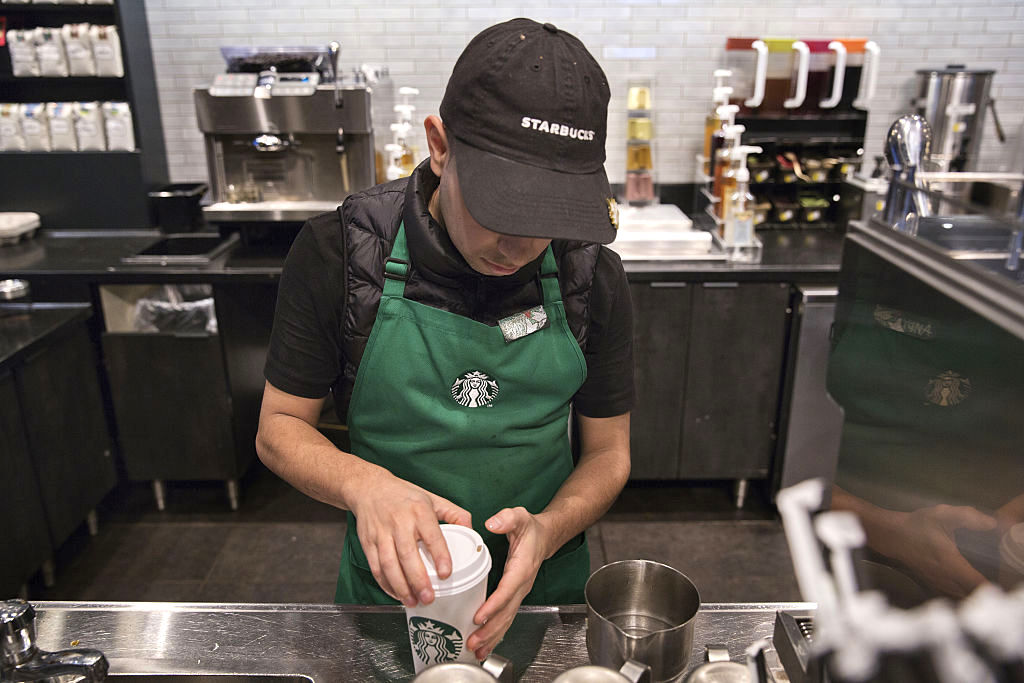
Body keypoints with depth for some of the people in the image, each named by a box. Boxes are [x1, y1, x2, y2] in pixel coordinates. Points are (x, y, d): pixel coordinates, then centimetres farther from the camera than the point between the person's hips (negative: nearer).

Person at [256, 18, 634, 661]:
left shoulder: (592, 276, -15)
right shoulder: (339, 251, -19)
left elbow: (607, 453, -6)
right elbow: (280, 427, -10)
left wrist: (546, 532, -25)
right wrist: (364, 483, -31)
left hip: (545, 584, 1)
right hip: (391, 585, 0)